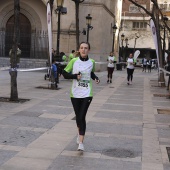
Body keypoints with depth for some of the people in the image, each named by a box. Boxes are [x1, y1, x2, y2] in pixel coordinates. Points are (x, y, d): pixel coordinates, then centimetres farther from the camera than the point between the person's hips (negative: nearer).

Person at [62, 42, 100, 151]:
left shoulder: (92, 62, 2)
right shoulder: (74, 61, -4)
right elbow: (65, 73, -1)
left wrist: (96, 78, 1)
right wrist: (75, 76, -16)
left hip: (87, 94, -1)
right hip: (75, 94, 1)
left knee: (82, 117, -10)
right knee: (78, 116, 14)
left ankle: (81, 142, -8)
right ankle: (80, 133, 42)